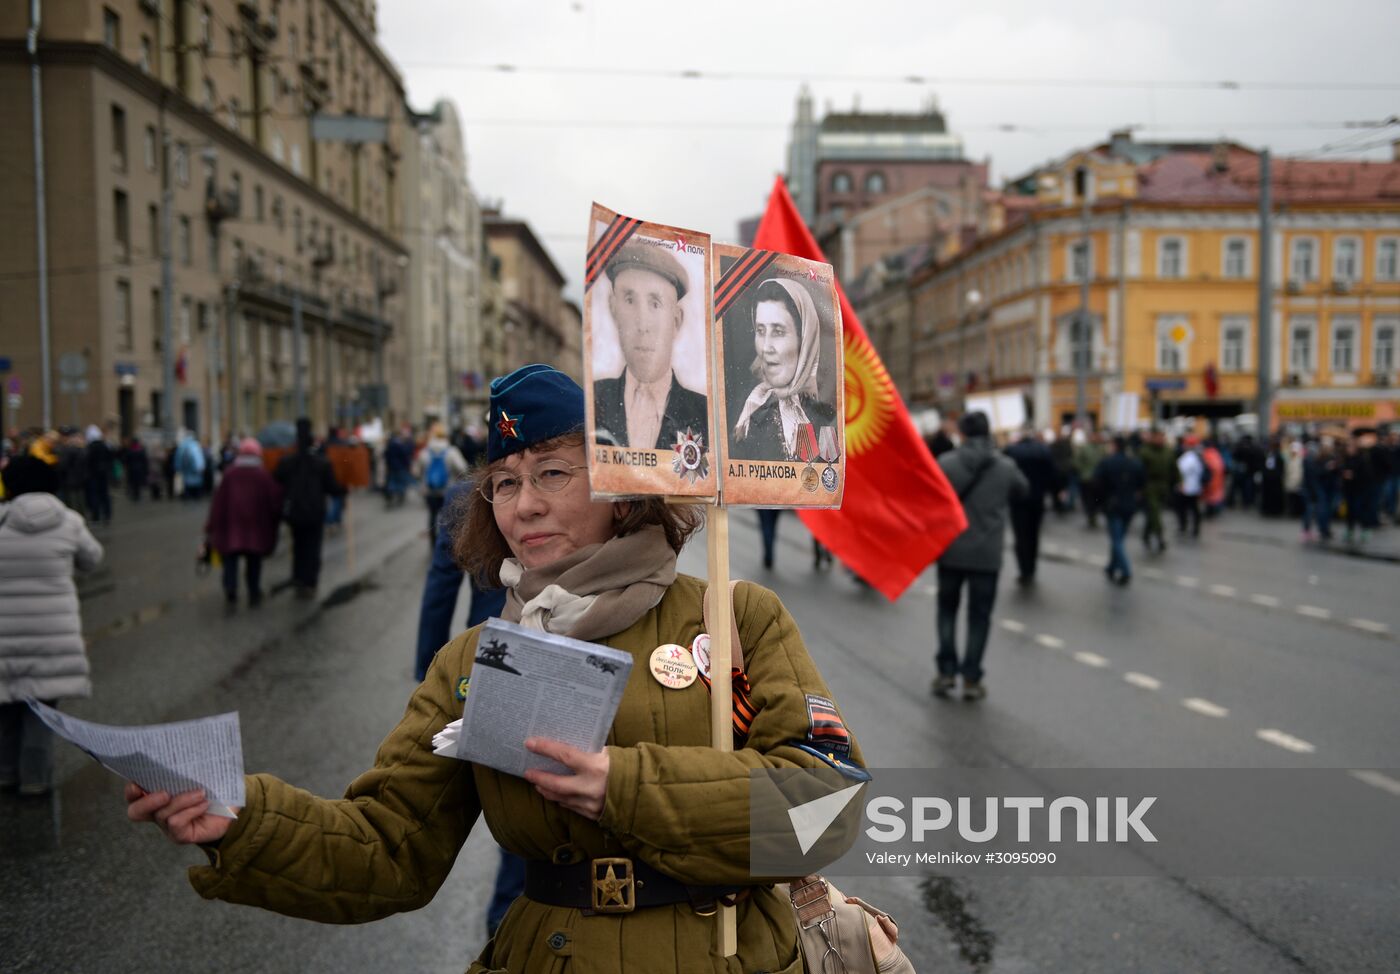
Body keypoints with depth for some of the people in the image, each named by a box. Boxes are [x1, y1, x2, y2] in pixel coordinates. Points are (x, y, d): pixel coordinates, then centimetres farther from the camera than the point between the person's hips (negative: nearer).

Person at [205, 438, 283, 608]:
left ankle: (230, 587, -21)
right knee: (254, 562, 11)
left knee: (230, 559, 2)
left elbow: (219, 501, -2)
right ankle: (254, 595, 13)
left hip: (231, 524, 0)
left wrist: (212, 525, 3)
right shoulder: (264, 475, -3)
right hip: (257, 528, 0)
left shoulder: (229, 473, -2)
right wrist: (276, 519, 13)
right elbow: (275, 500, -4)